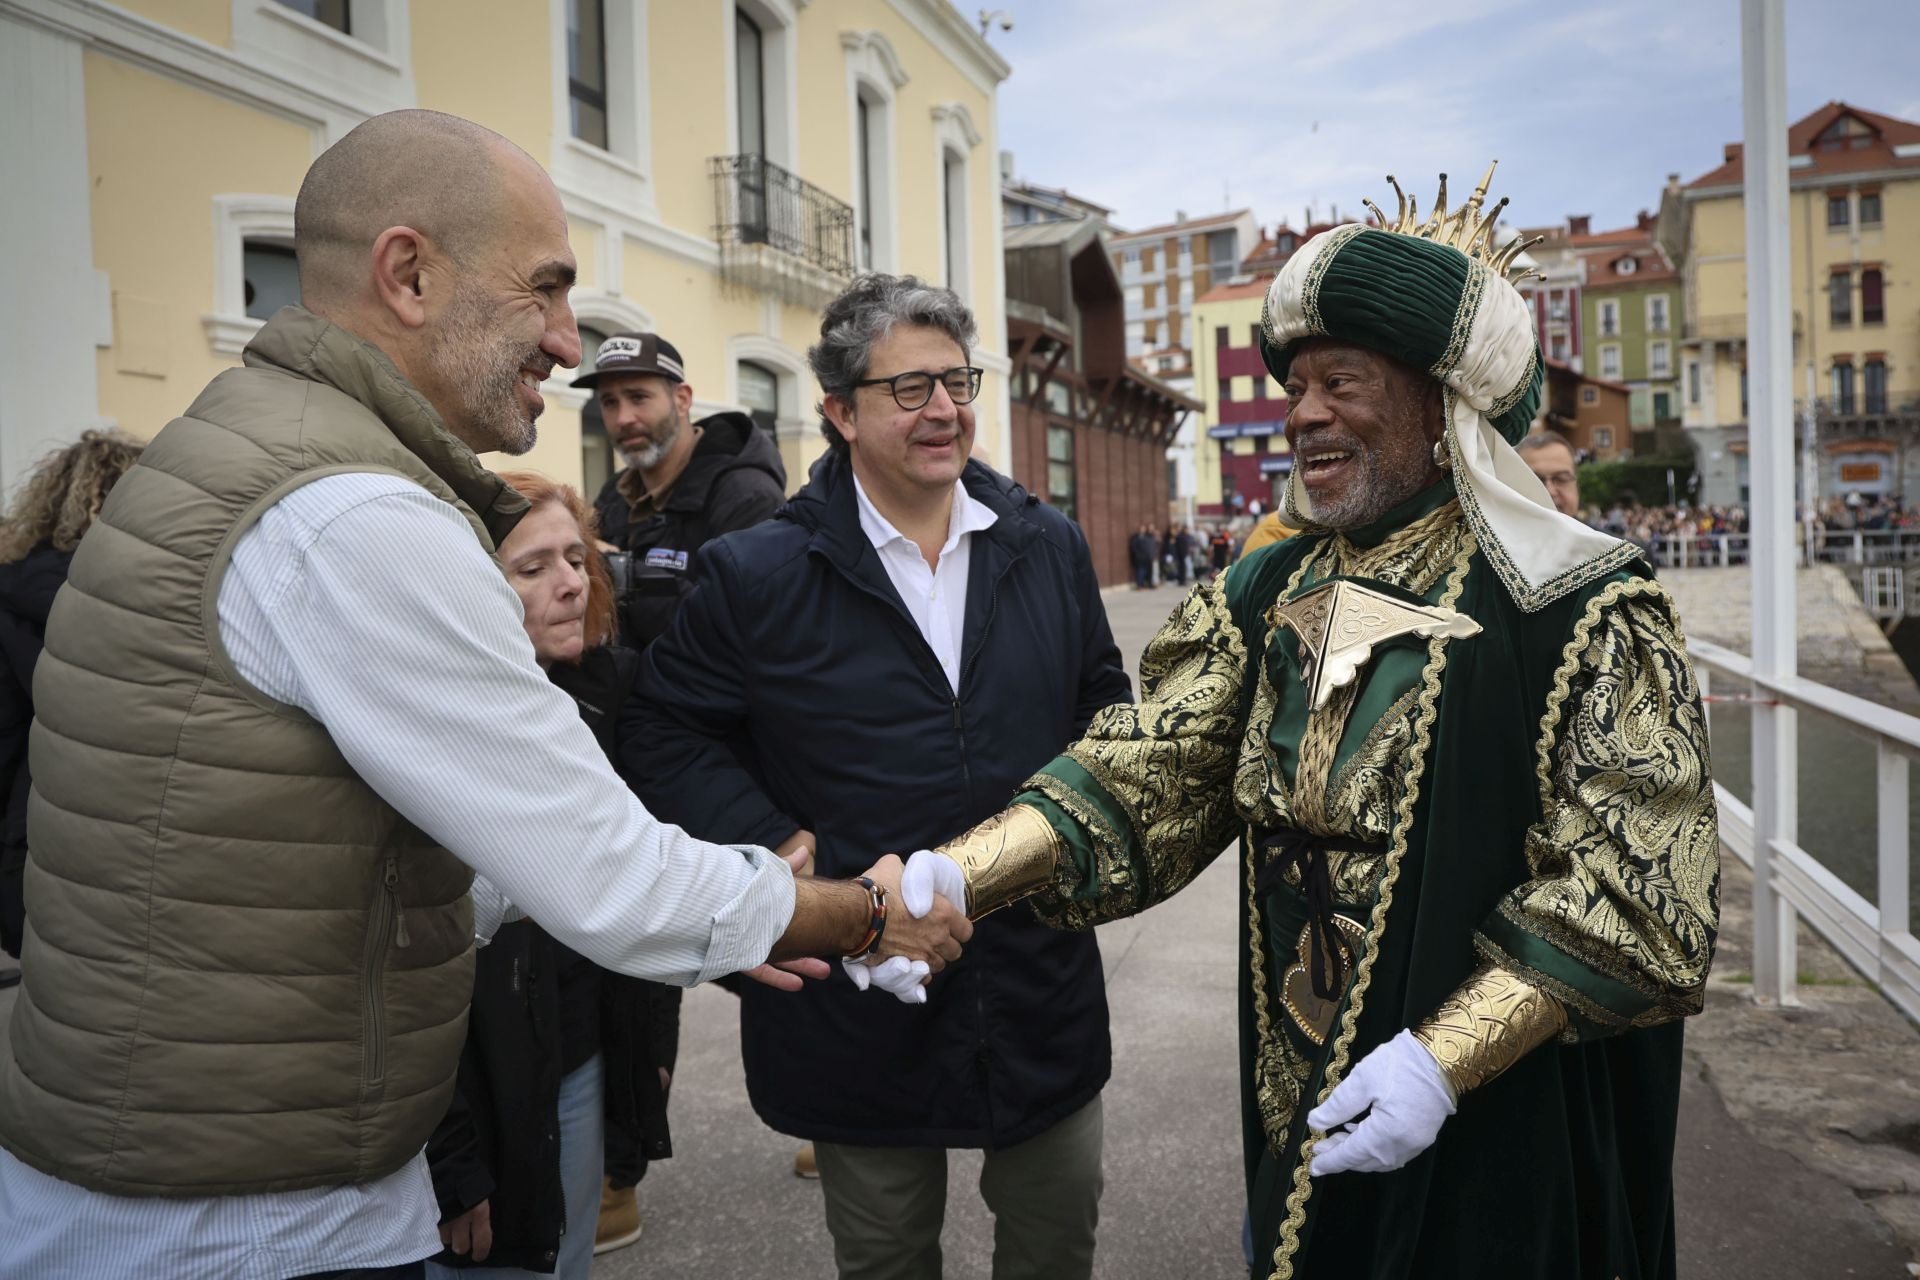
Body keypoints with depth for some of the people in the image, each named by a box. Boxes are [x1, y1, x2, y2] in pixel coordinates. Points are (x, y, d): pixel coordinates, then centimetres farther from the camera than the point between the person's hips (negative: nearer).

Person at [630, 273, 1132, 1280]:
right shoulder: (756, 574, -9)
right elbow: (671, 741, -5)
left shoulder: (1049, 549, 2)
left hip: (1042, 984, 3)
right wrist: (787, 858, -16)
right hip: (861, 997, -2)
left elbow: (1105, 701, 14)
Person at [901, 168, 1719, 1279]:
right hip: (1301, 1100, 5)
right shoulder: (1264, 598, 3)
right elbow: (1143, 772, -6)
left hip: (1503, 1126, -4)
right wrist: (956, 878, -20)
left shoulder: (1581, 610, -14)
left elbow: (1635, 883, -17)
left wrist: (1446, 1059, -25)